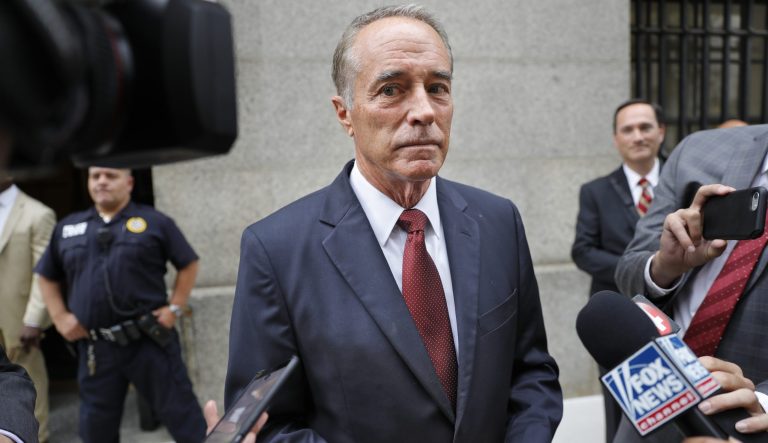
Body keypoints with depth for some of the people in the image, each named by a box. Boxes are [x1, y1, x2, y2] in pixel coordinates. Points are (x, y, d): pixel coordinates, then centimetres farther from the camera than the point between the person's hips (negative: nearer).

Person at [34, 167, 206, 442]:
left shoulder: (154, 223, 1)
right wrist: (60, 317, 8)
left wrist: (174, 308, -3)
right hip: (95, 347, 4)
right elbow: (48, 277, 20)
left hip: (149, 339, -3)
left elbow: (188, 264, 5)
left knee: (179, 410, 4)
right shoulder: (67, 228, 11)